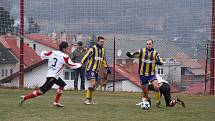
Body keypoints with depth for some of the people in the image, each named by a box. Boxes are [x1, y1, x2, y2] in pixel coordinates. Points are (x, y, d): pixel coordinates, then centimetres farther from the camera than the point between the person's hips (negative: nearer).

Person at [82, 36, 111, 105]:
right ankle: (87, 100, -19)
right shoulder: (93, 49, -13)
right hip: (90, 69, -8)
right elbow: (86, 57, -20)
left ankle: (90, 100, 17)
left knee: (93, 85, 8)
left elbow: (103, 59, 25)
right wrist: (81, 64, -32)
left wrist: (107, 68, 25)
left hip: (96, 70, 8)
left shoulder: (102, 50, 11)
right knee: (93, 83, -21)